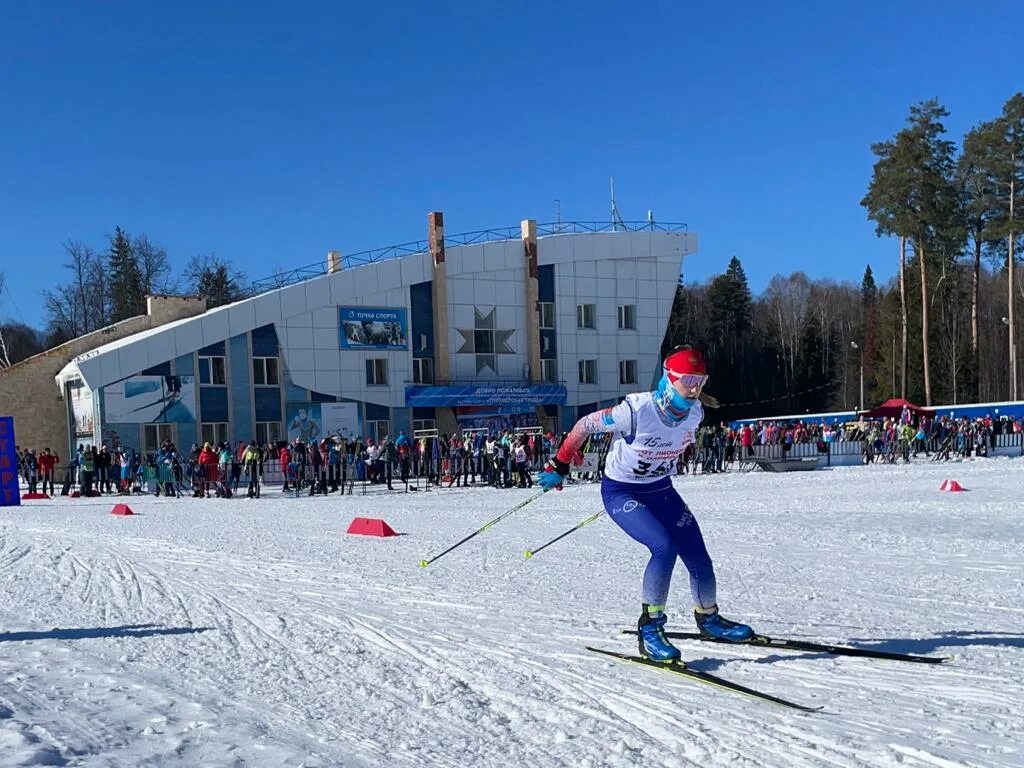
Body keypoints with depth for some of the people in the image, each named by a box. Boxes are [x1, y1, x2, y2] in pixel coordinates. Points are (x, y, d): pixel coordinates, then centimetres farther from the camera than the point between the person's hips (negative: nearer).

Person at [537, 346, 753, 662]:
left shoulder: (695, 413, -13)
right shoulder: (636, 410, -31)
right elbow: (585, 425, -18)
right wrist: (559, 466, -8)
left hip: (660, 489, 6)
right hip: (620, 491, -6)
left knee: (698, 556, 2)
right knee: (665, 547, -27)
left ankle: (708, 618, 31)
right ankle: (649, 629, -11)